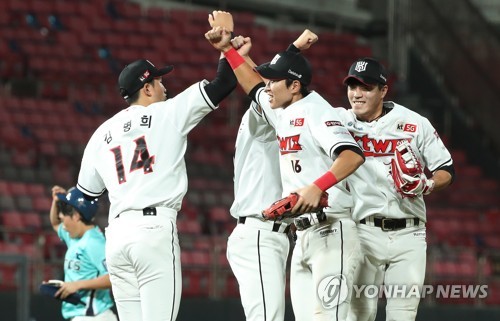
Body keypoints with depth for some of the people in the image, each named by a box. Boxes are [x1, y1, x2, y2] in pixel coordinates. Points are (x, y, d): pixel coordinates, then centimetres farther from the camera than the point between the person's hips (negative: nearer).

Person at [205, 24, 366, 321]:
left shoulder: (315, 110, -10)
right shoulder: (282, 113, 17)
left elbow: (353, 155, -25)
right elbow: (255, 87, 38)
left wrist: (317, 187, -37)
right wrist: (228, 49, 31)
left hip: (331, 232, -9)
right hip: (304, 235, 9)